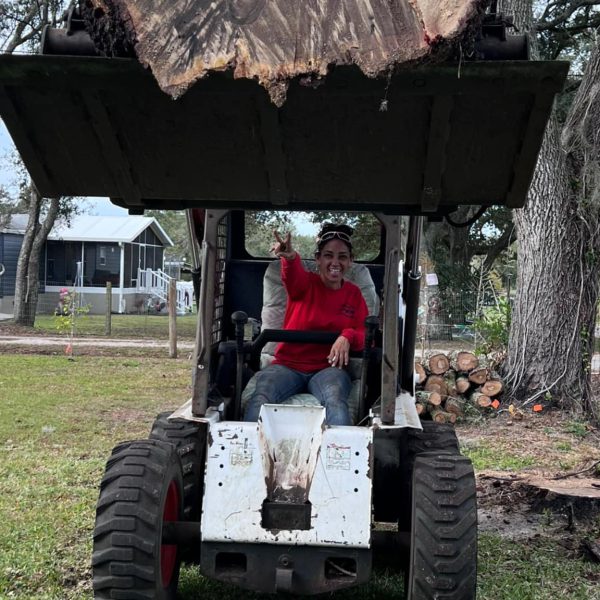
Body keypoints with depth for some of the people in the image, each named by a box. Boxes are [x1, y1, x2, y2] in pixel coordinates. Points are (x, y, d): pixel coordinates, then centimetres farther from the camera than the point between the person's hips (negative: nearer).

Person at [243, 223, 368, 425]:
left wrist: (348, 336, -19)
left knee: (336, 402, -36)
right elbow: (294, 276, -22)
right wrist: (290, 257, -49)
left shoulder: (354, 294, 13)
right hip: (288, 365, -1)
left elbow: (366, 336, 7)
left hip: (328, 368, 1)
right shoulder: (305, 284, 4)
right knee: (260, 397, -33)